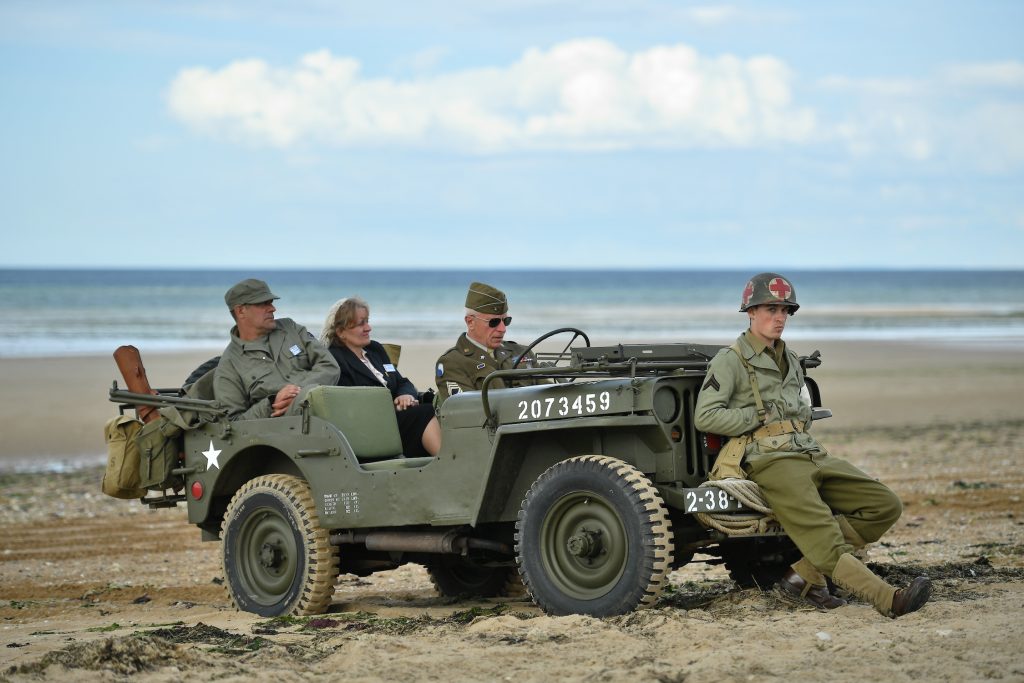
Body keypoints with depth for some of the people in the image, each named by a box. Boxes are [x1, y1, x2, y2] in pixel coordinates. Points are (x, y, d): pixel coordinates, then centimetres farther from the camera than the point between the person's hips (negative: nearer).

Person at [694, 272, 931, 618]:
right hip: (771, 460, -8)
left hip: (813, 455, 8)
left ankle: (804, 577, -12)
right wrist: (763, 417, -7)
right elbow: (705, 417, -9)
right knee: (825, 540, -26)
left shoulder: (791, 362, 24)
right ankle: (889, 600, -40)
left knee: (885, 506, -7)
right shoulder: (730, 361, 1)